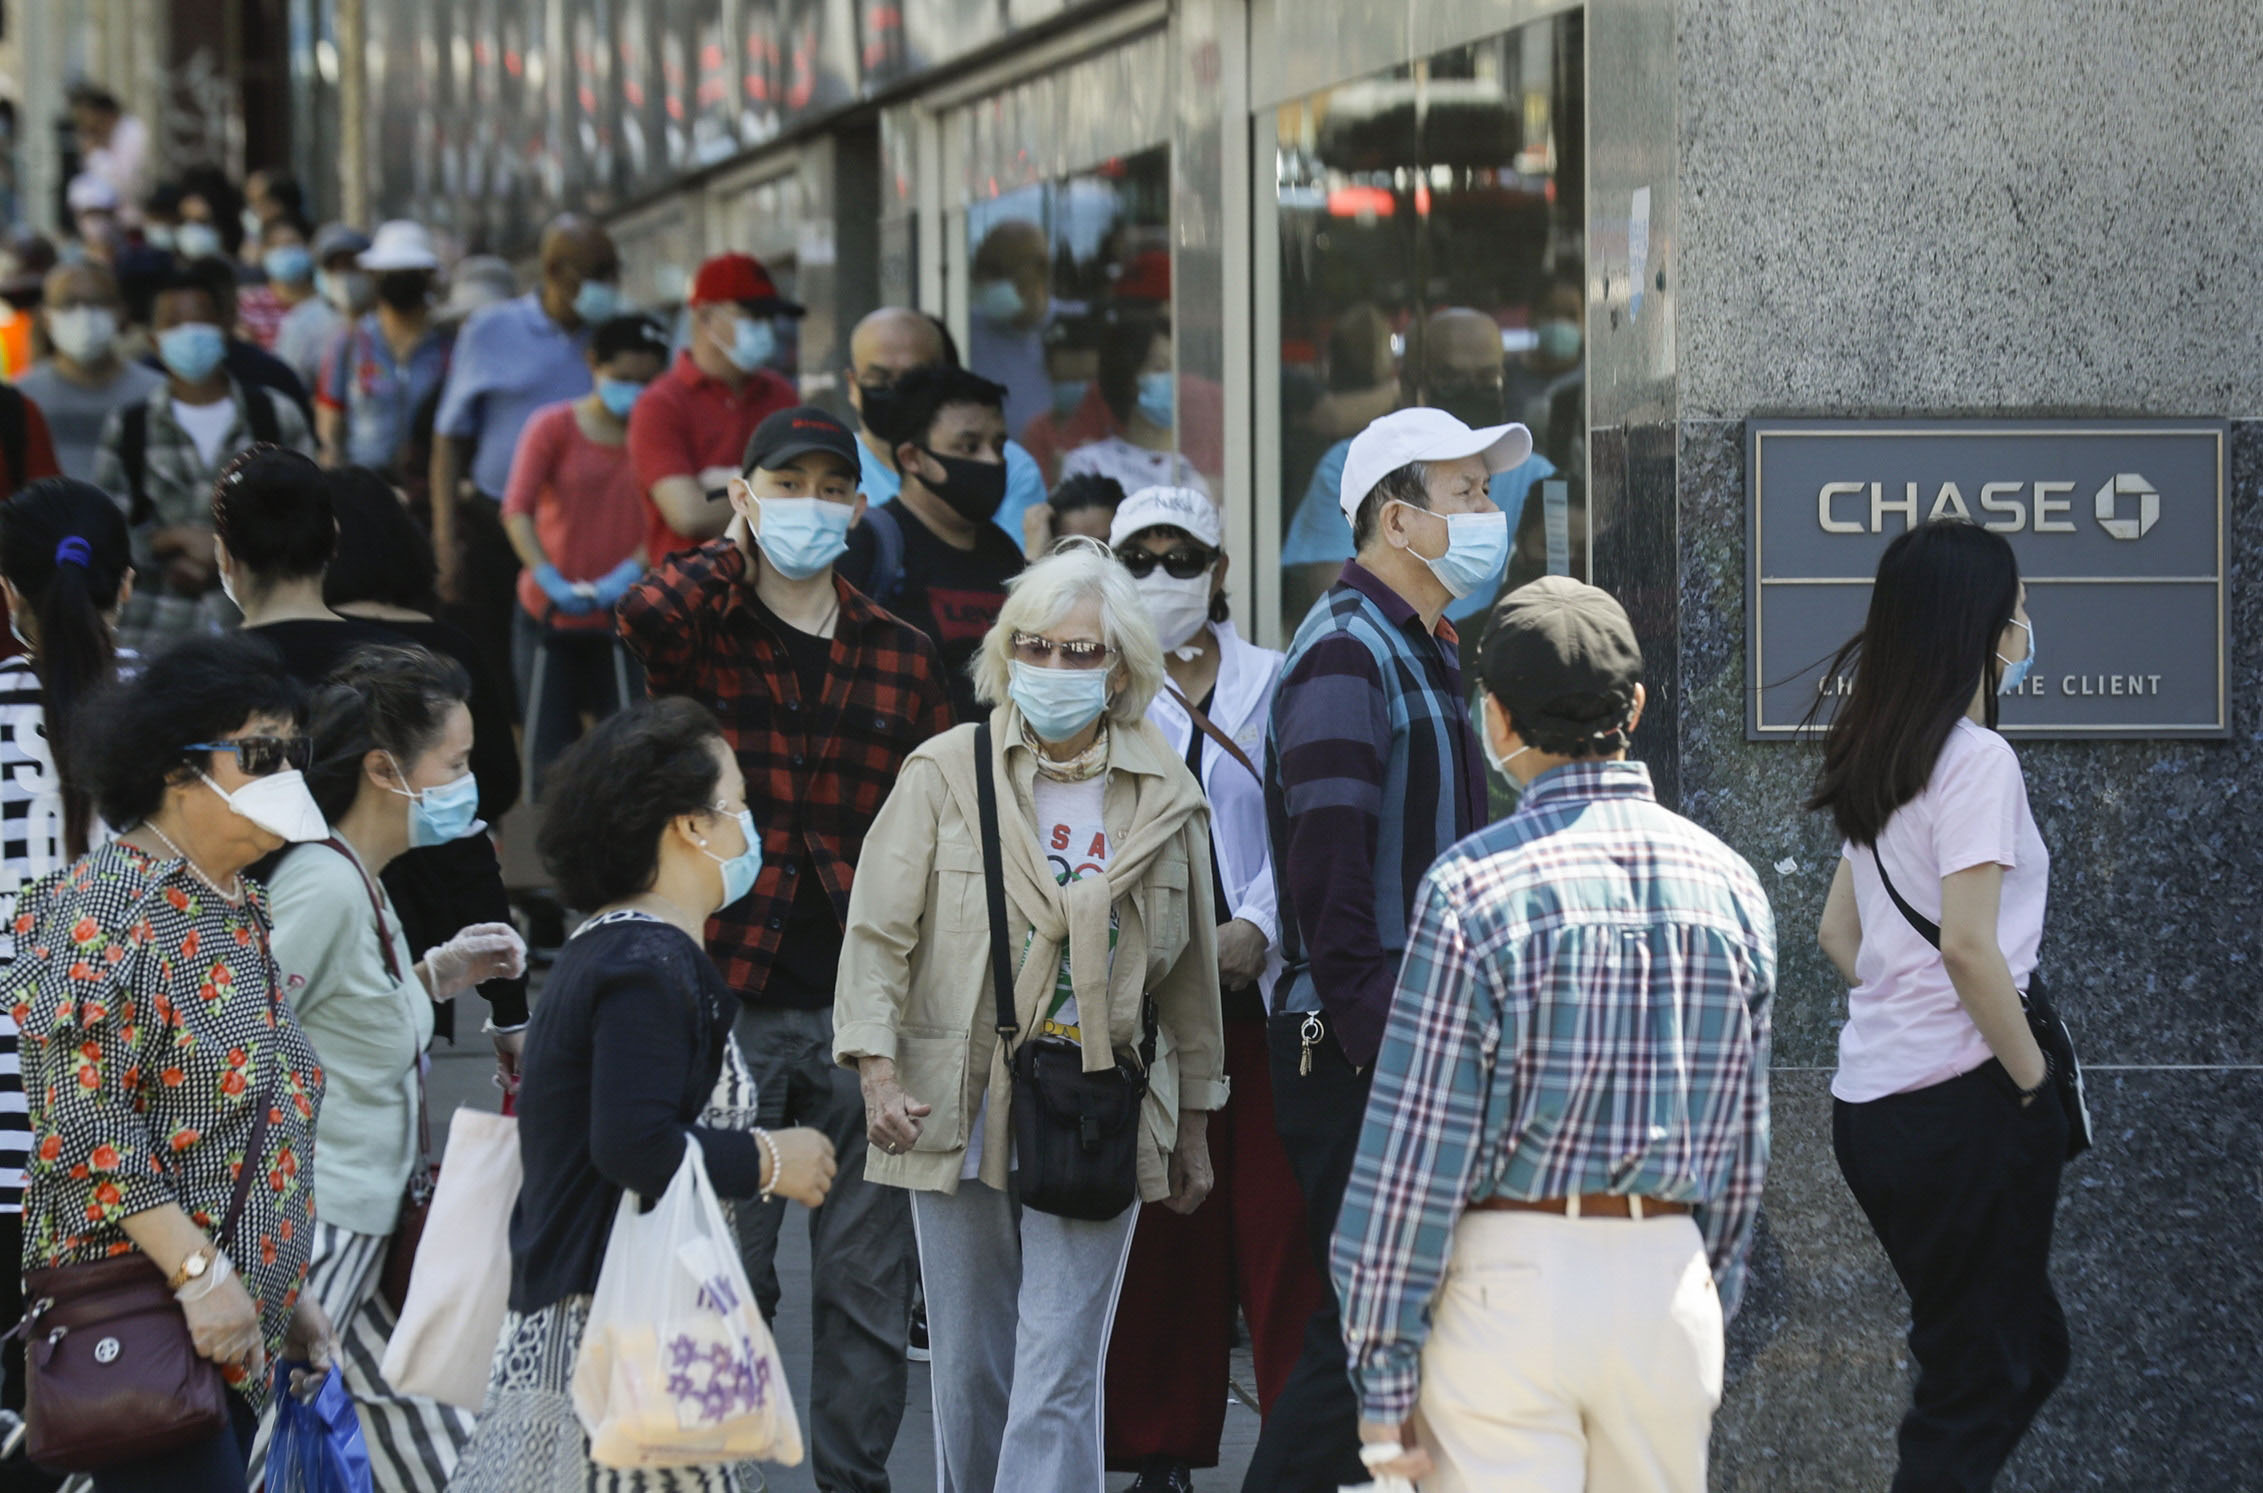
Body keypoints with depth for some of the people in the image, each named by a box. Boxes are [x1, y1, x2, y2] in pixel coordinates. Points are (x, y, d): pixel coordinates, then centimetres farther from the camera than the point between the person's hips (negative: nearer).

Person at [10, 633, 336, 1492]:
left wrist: (284, 1291, 21)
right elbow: (86, 1125, -19)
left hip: (234, 1324, 9)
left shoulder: (236, 910, 17)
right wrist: (199, 1271, -22)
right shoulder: (112, 910, -12)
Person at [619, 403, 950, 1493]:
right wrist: (737, 550, -5)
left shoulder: (901, 658, 10)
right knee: (725, 1269, 2)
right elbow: (645, 615, -24)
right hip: (730, 998, -2)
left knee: (866, 1275, 6)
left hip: (867, 1004, 2)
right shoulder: (704, 633, 2)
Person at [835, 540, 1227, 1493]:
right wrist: (880, 1071, -14)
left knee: (1060, 1379, -8)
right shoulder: (945, 774, 1)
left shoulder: (1167, 798, 6)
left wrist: (1194, 1126, 17)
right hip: (960, 1116, 0)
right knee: (972, 1371, 8)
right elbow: (879, 932, -1)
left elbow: (1190, 973, 14)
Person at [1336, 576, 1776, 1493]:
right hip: (1669, 1278, 4)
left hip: (1513, 1279, -4)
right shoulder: (1730, 886, 6)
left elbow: (1415, 1148, -10)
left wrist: (1382, 1376, -5)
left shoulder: (1474, 888, -9)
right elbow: (1742, 1142, 12)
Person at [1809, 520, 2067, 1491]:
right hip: (1961, 1102, -8)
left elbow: (1839, 932, 20)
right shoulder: (1977, 759, -14)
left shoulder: (1877, 759, 12)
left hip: (1872, 1098, 8)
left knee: (2030, 1350, 20)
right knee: (1978, 1384, 1)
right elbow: (1969, 946, -22)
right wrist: (2033, 1076, -12)